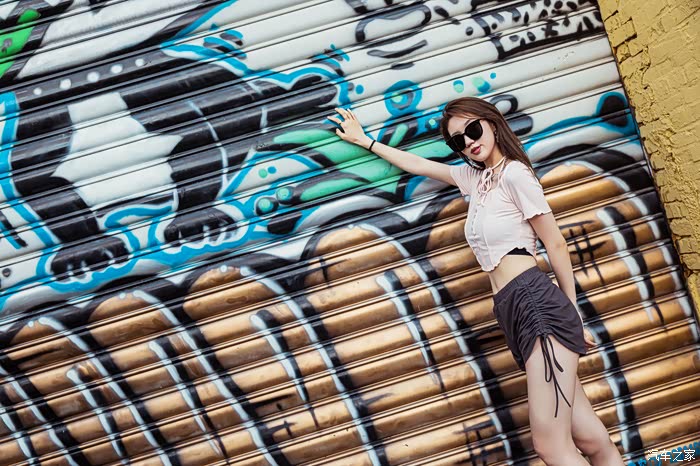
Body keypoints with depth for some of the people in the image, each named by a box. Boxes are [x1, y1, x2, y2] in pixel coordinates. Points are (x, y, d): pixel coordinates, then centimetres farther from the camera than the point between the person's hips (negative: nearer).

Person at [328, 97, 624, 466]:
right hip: (513, 312, 7)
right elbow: (417, 165, 32)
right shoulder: (475, 176, 20)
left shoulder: (514, 173, -2)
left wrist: (574, 315, 3)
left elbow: (556, 244, -1)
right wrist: (364, 140, 39)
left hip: (538, 303, -7)